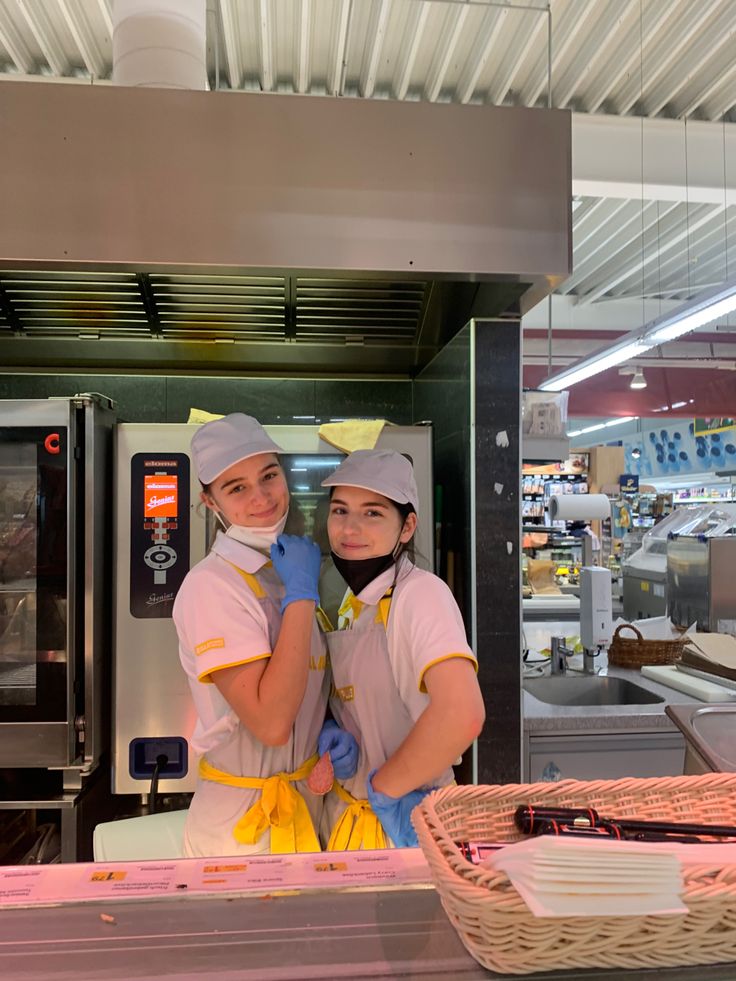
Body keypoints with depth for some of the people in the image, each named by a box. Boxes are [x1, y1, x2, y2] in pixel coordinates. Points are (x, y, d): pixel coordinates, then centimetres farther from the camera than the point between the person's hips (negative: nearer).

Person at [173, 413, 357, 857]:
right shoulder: (211, 586, -22)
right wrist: (301, 594, -26)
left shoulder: (295, 567, 1)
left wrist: (330, 731, -7)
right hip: (244, 821, -6)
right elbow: (270, 723, -29)